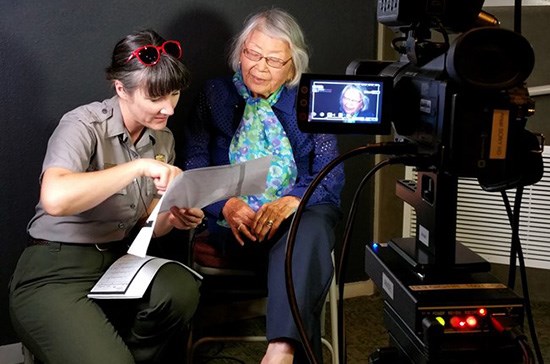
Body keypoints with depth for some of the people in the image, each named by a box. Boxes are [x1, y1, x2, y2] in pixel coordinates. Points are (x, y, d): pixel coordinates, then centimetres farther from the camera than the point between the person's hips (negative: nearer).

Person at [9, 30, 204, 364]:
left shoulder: (163, 139, 8)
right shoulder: (84, 125, -13)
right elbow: (55, 199, -34)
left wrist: (172, 219, -7)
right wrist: (139, 166, -33)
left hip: (119, 262, 6)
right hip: (55, 273, -6)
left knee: (182, 289, -26)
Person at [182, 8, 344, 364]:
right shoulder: (216, 94, 14)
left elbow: (331, 173, 1)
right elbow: (194, 164, 3)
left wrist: (291, 201, -21)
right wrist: (225, 205, -18)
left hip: (298, 214, 1)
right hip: (234, 224, -1)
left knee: (312, 228, -37)